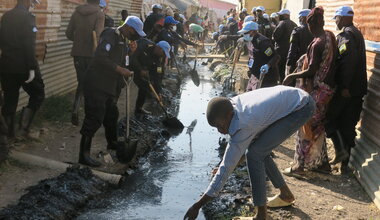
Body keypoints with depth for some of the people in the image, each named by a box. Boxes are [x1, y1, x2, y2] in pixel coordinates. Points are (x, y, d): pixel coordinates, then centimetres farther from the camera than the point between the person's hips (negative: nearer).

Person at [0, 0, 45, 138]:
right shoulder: (27, 17, -13)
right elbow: (29, 45, -19)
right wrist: (32, 68, -19)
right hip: (23, 67, -7)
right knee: (38, 95, 8)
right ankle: (24, 127, -1)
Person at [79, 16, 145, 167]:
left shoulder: (123, 40, 17)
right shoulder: (111, 35, -14)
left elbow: (121, 61, 18)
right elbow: (100, 57, -26)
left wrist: (130, 51, 1)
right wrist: (120, 69, -25)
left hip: (109, 85, 10)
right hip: (97, 84, -10)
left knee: (112, 114, 21)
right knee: (94, 118, -10)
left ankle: (112, 142, 43)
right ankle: (84, 154, -5)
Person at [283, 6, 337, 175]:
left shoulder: (317, 44, -22)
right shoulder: (330, 36, 3)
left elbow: (311, 71, -21)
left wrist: (292, 76, -11)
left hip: (316, 90, -8)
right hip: (328, 87, 8)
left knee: (306, 126, 0)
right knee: (318, 126, 17)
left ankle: (299, 165, 8)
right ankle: (321, 162, 25)